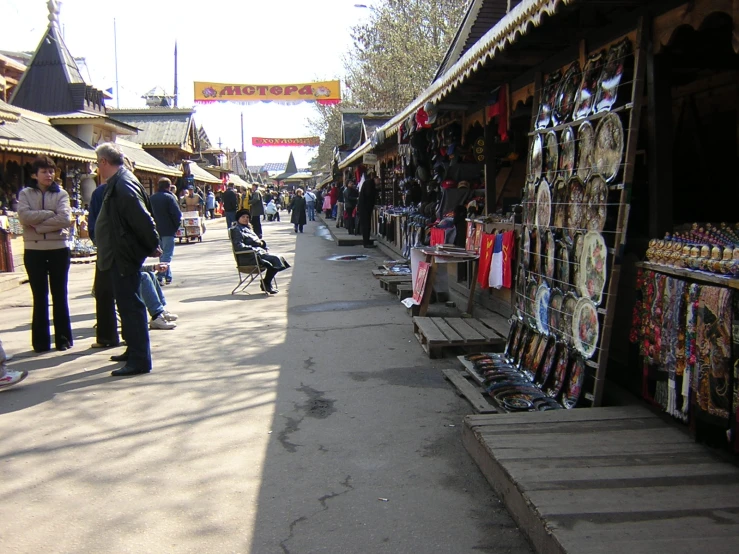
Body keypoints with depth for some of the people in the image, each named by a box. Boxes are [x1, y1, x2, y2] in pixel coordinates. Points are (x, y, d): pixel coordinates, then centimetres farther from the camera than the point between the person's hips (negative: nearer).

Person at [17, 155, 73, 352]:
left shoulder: (61, 194, 3)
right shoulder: (25, 194, 6)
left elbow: (65, 219, -12)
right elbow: (24, 216, -12)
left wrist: (38, 224, -14)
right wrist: (50, 213, -12)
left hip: (59, 249, 0)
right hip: (34, 250, 1)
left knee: (60, 295, 6)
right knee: (39, 296, 6)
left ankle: (63, 338, 13)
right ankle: (41, 341, 11)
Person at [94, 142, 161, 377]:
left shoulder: (123, 185, -19)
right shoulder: (117, 183, 14)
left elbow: (142, 218, -24)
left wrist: (153, 246, -16)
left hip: (126, 255, -11)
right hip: (121, 254, 11)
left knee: (130, 305, -8)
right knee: (127, 303, 19)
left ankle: (139, 360, -4)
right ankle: (134, 349, 31)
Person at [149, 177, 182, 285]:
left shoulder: (152, 198, 8)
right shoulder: (169, 197, -12)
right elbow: (177, 214, -17)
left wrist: (154, 226, 14)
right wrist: (176, 226, -4)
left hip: (157, 231, 6)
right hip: (168, 231, -6)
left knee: (162, 254, 17)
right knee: (167, 254, -5)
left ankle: (168, 276, 22)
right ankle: (161, 276, -17)